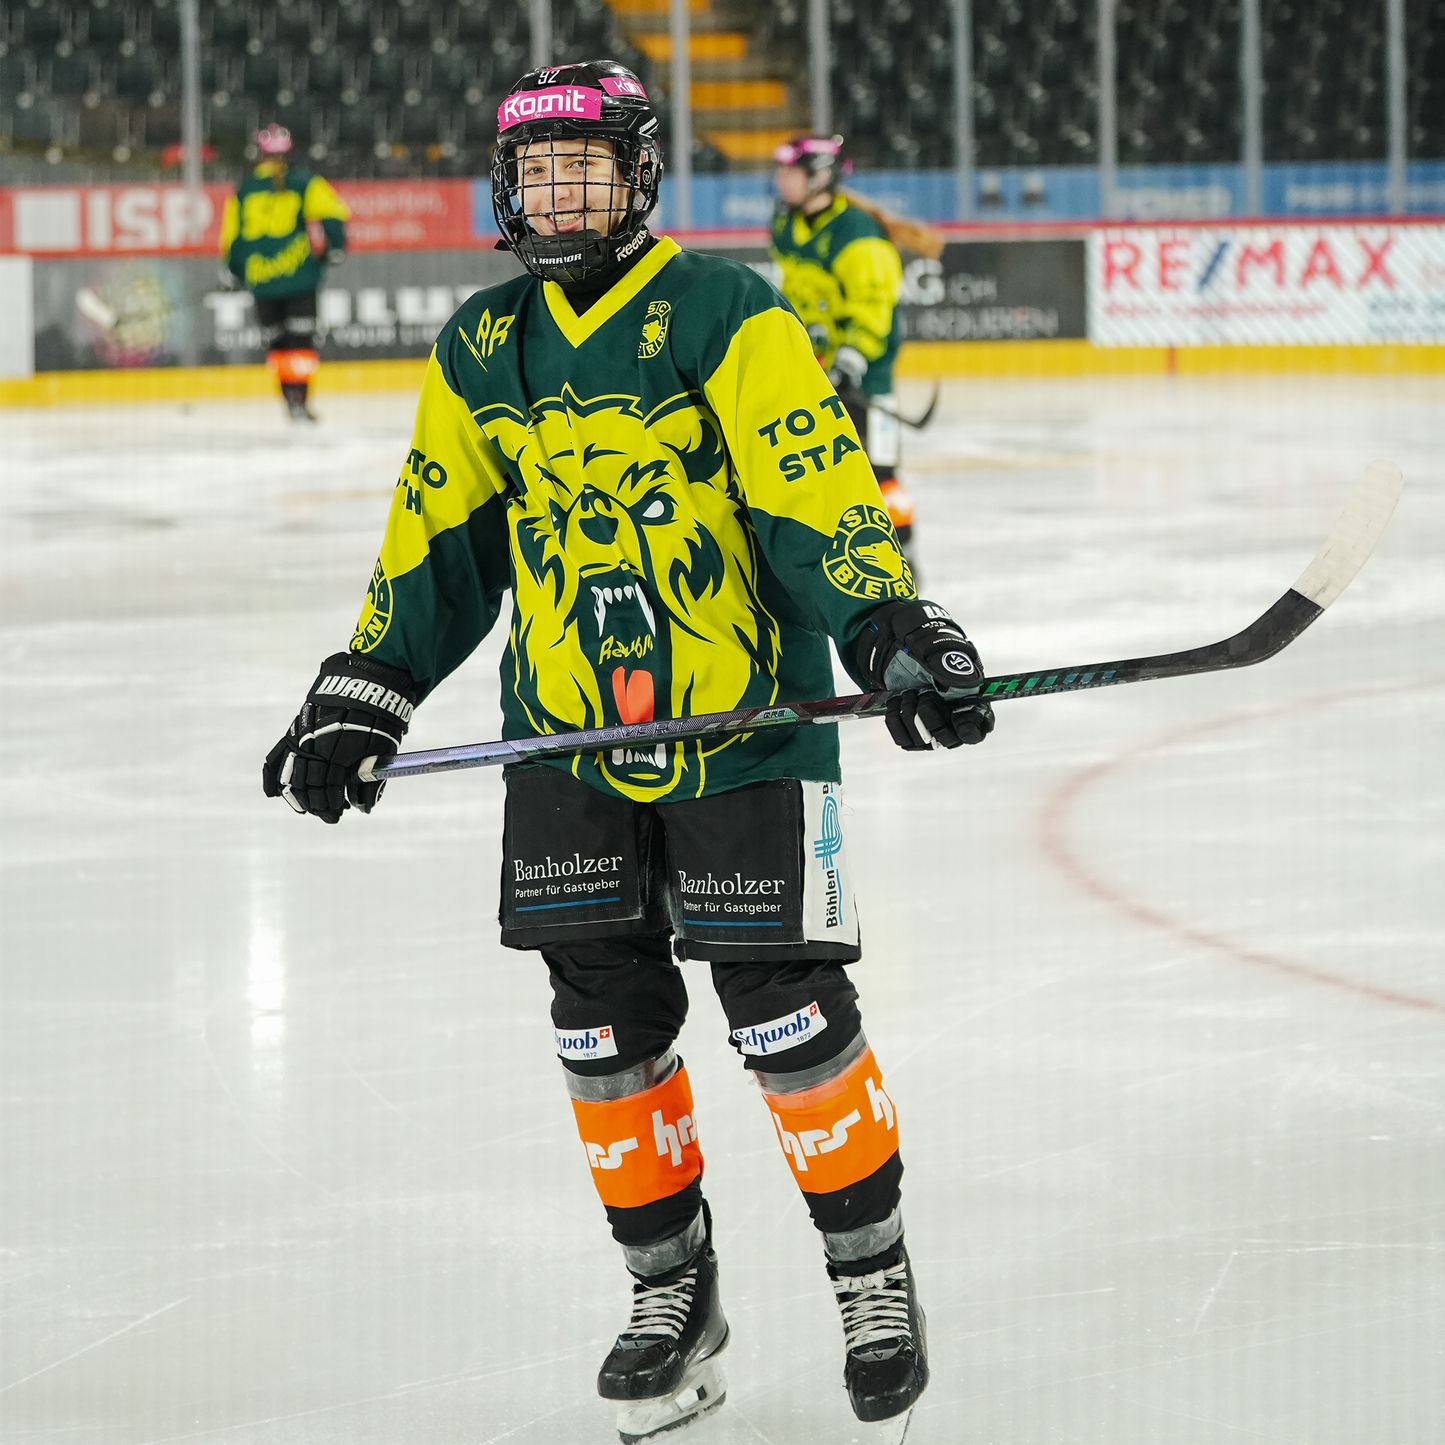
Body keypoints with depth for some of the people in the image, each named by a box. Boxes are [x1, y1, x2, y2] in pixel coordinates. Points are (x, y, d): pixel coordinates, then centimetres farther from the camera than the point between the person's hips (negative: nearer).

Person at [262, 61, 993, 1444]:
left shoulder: (724, 316, -8)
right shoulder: (481, 350, 9)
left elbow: (818, 491, -15)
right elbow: (438, 542, 16)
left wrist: (892, 630, -28)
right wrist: (360, 696, 10)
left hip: (741, 719, -5)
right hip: (569, 731, 5)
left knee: (785, 1007, -6)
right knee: (605, 1022, 5)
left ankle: (873, 1275, 11)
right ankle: (671, 1290, 19)